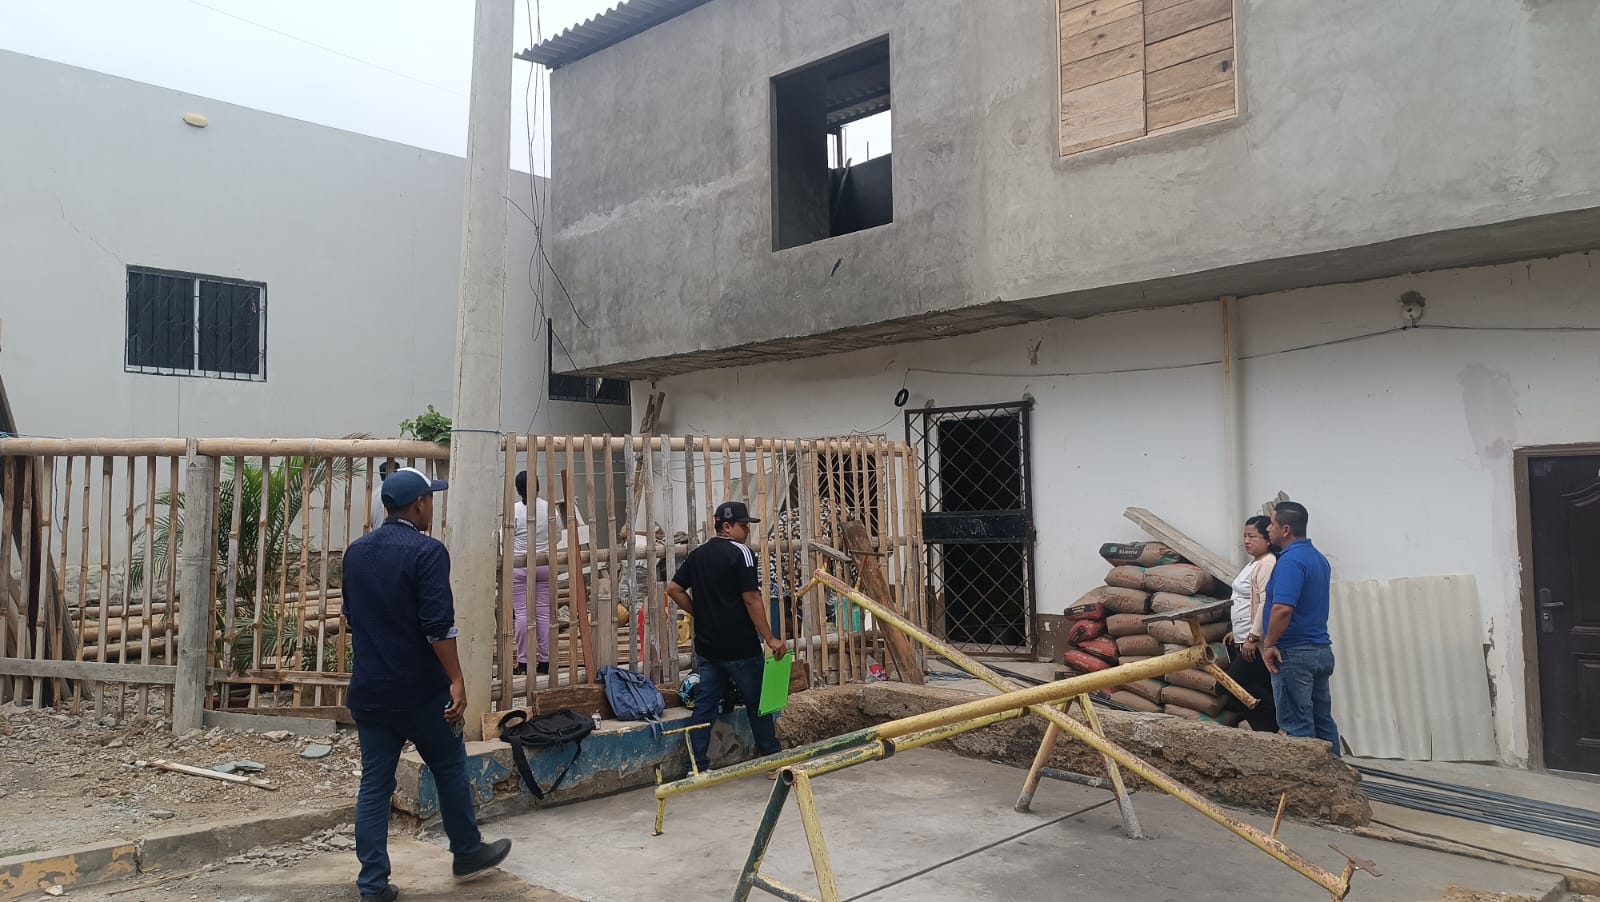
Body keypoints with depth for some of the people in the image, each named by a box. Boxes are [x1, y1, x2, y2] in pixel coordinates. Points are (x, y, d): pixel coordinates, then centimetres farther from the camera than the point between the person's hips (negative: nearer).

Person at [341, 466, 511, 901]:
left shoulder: (356, 551, 8)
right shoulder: (427, 550, -15)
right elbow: (438, 625, -22)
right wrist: (456, 680, -18)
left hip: (369, 689, 6)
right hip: (420, 689, -6)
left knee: (374, 783, 8)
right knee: (450, 769, 14)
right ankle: (468, 852, 29)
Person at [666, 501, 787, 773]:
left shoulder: (697, 554, 9)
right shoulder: (741, 553, -12)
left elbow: (674, 590, 11)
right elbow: (752, 600, -16)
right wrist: (770, 638, -12)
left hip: (707, 646, 6)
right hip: (739, 646, -6)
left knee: (705, 704, 8)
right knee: (757, 702, 7)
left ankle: (699, 766, 9)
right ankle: (772, 759, 19)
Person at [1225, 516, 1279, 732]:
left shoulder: (1268, 564, -16)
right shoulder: (1255, 563, 17)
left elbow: (1266, 603, -23)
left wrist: (1253, 637, -24)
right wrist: (1237, 633, 23)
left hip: (1257, 643, -10)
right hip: (1245, 640, 10)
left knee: (1237, 683, -9)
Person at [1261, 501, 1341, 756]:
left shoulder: (1291, 560, -18)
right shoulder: (1318, 558, 13)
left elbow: (1283, 609, -28)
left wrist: (1269, 644, -17)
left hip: (1294, 654, -9)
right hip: (1321, 650, 9)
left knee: (1296, 725, -3)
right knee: (1323, 721, 14)